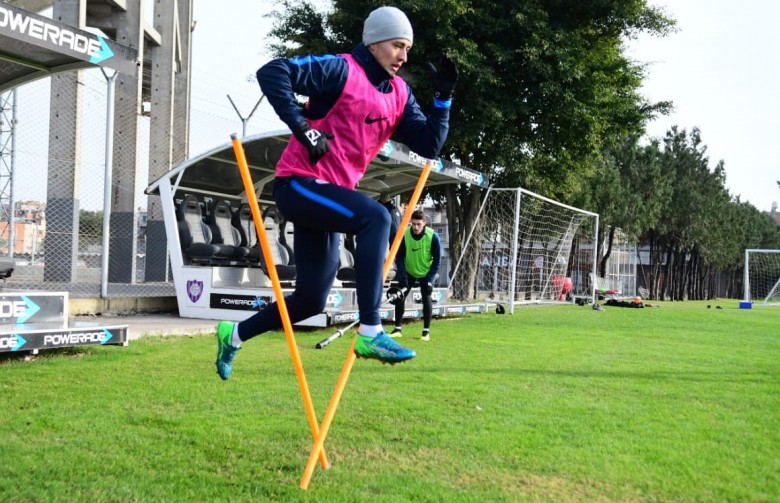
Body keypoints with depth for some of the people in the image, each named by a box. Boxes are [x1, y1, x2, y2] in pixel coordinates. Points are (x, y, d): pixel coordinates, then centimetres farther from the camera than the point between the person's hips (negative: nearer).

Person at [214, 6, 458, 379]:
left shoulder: (399, 94, 11)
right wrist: (303, 127, -22)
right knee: (375, 217, -32)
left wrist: (443, 96, -4)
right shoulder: (341, 70, -11)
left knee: (310, 301, 10)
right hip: (300, 184, -8)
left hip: (329, 196, 8)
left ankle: (235, 334, 32)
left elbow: (429, 145, 6)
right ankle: (370, 333, -31)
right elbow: (271, 72, -18)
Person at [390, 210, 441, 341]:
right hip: (409, 271, 2)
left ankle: (426, 331, 0)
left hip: (427, 272, -2)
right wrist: (402, 277, -20)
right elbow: (399, 257, -14)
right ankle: (397, 329, 8)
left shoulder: (433, 236, -25)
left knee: (426, 297, -12)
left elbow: (437, 259, -16)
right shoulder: (404, 234, -22)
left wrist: (429, 278, -21)